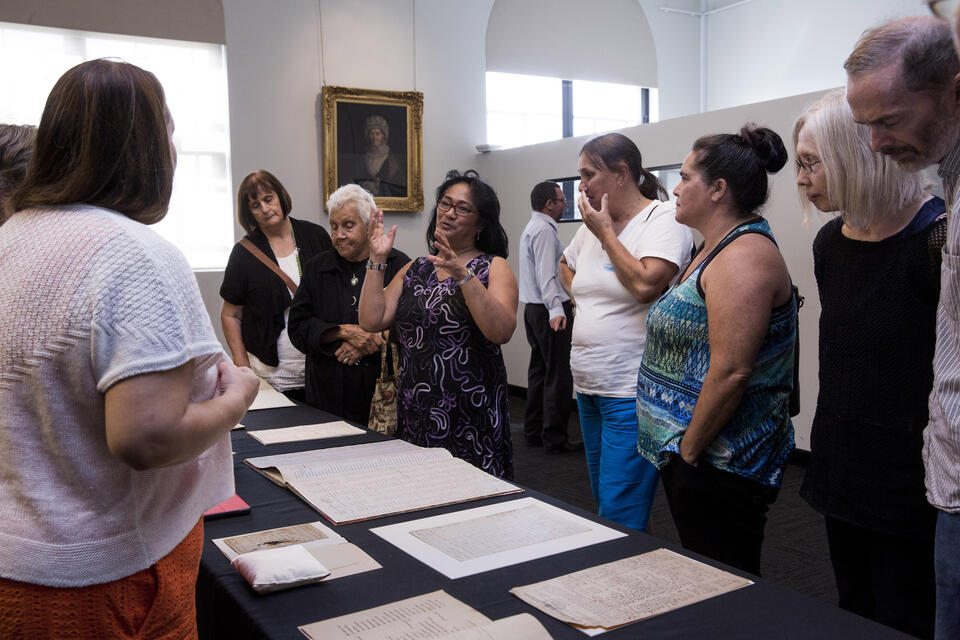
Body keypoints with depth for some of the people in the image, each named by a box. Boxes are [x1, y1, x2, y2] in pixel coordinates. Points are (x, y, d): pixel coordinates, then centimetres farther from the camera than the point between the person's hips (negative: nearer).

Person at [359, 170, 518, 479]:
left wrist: (463, 274, -25)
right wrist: (377, 260, -1)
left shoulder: (494, 267, 0)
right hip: (414, 415, 4)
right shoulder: (415, 270, 13)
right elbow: (371, 321, 3)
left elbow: (501, 331, -18)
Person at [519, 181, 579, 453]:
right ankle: (555, 438, -4)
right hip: (550, 310, -11)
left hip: (534, 309, 11)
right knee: (559, 375, -7)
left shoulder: (532, 228, 18)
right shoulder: (545, 231, -15)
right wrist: (556, 310, -35)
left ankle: (534, 431, 20)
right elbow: (547, 275, -26)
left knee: (540, 370, 14)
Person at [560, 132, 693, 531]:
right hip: (588, 388, 9)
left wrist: (606, 233, -13)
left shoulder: (665, 218, -10)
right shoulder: (593, 223, 13)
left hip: (632, 393, -9)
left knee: (620, 519, -8)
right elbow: (566, 265, 32)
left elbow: (646, 285, -25)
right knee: (604, 502, 18)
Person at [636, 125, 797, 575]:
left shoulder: (744, 256, -19)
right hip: (691, 457, 10)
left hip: (719, 466, -10)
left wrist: (689, 449, -17)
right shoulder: (714, 250, 14)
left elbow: (731, 373, -26)